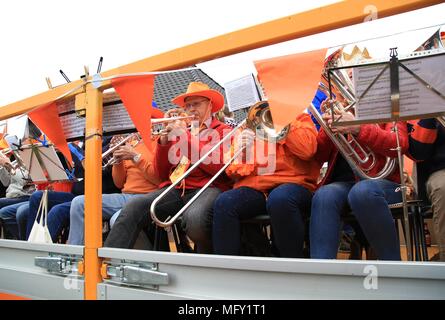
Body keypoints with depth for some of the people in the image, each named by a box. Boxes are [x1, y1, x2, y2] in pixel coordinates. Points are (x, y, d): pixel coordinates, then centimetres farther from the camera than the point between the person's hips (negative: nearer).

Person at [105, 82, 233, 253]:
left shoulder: (223, 130, 13)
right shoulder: (180, 131, 26)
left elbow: (219, 166, -7)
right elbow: (162, 173, 20)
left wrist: (187, 138, -7)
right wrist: (164, 141, 4)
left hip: (207, 188, -4)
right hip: (175, 189, 5)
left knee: (195, 217, -39)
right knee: (133, 208, -23)